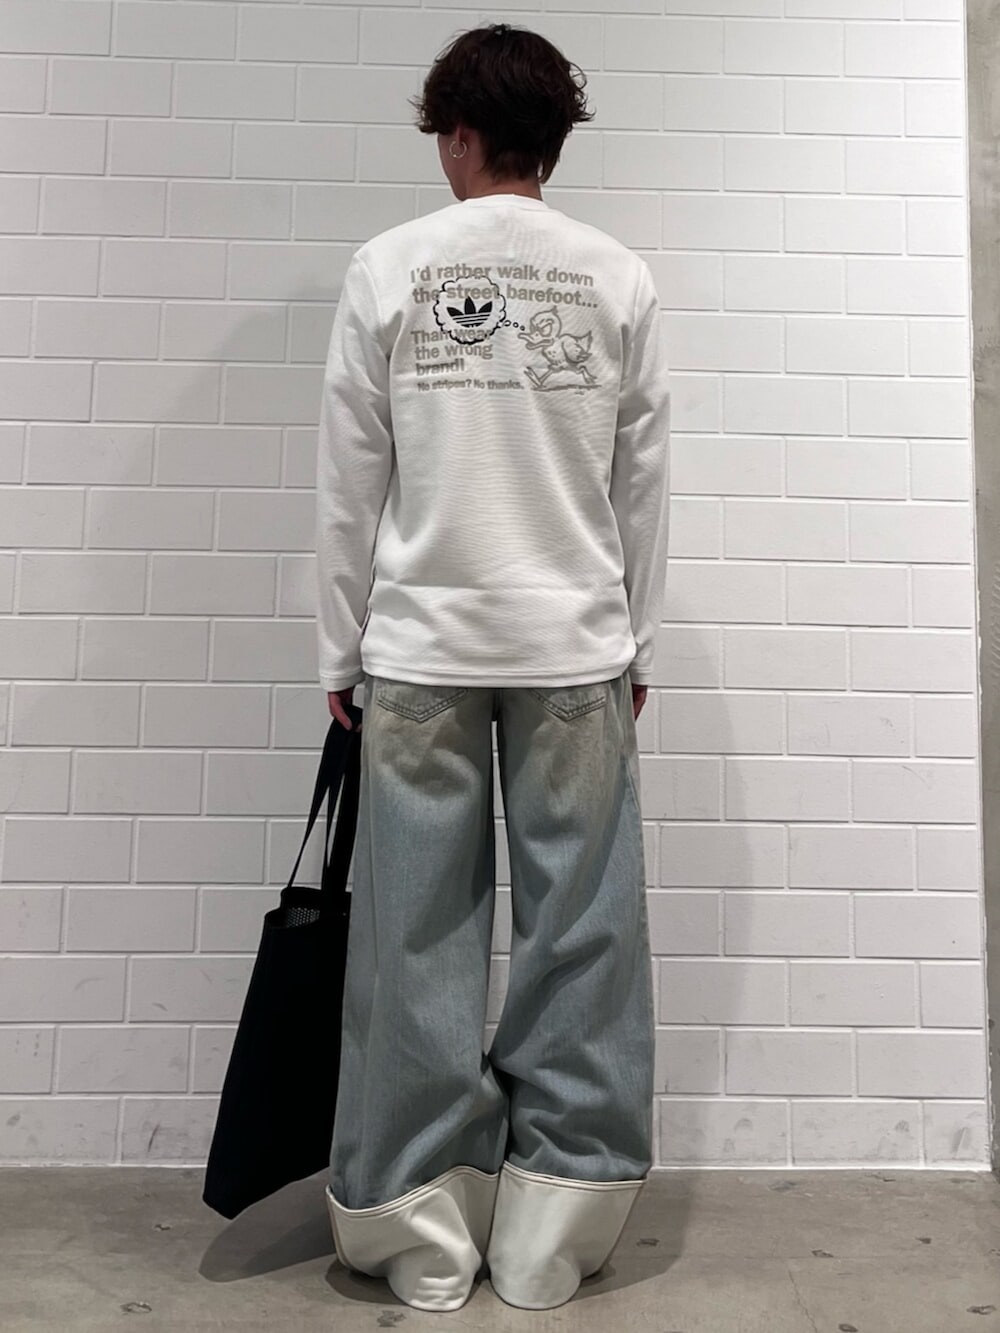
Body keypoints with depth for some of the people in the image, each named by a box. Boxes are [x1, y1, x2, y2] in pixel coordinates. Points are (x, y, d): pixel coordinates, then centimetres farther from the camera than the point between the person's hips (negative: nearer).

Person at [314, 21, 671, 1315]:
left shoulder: (385, 267, 4)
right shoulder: (619, 278, 7)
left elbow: (349, 482, 2)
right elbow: (642, 484, 7)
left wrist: (341, 652, 9)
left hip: (421, 647, 0)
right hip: (576, 647, 1)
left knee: (419, 939, 6)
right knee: (579, 932, 7)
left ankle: (425, 1241, 18)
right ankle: (546, 1245, 17)